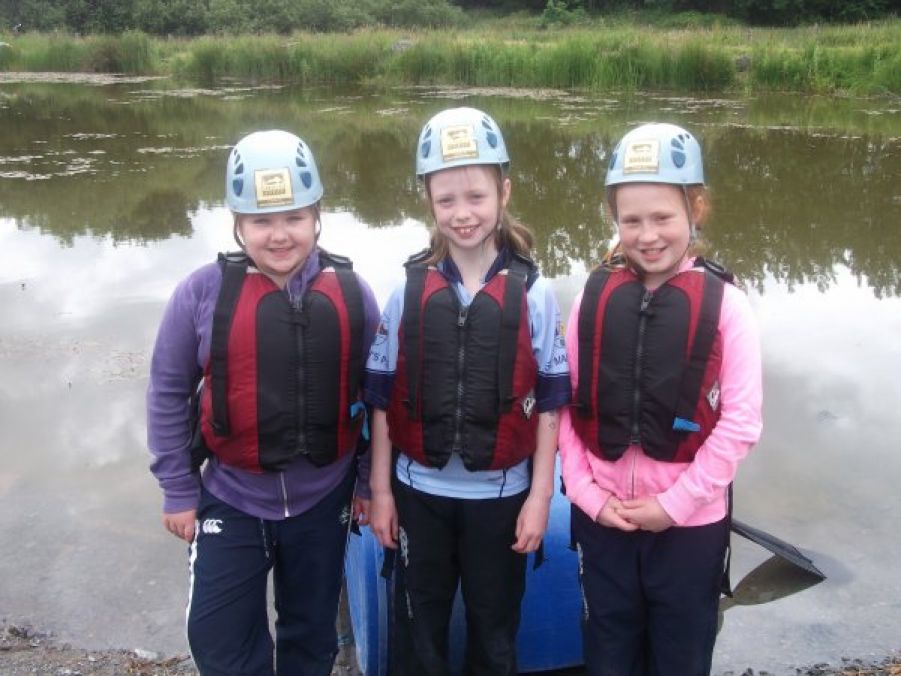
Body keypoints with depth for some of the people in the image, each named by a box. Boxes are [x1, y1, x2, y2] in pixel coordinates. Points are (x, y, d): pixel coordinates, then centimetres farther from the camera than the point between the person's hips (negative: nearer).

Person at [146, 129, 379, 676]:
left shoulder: (351, 294, -8)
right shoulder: (204, 292, -13)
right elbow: (169, 392, -4)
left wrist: (369, 483, 5)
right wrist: (178, 489, -2)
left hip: (323, 501, 1)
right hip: (231, 502, -1)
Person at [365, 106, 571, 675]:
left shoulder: (532, 292, -7)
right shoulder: (409, 290, -5)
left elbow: (549, 403, -4)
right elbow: (383, 398, -1)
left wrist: (539, 496, -5)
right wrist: (380, 489, 0)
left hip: (501, 493, -1)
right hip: (420, 490, 1)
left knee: (495, 627, 17)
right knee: (419, 626, 16)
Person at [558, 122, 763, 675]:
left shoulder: (723, 302, -9)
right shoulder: (595, 294, -1)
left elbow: (740, 421, -10)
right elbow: (565, 405, 0)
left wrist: (676, 503, -12)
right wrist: (587, 493, -7)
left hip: (691, 520, -2)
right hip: (602, 514, 2)